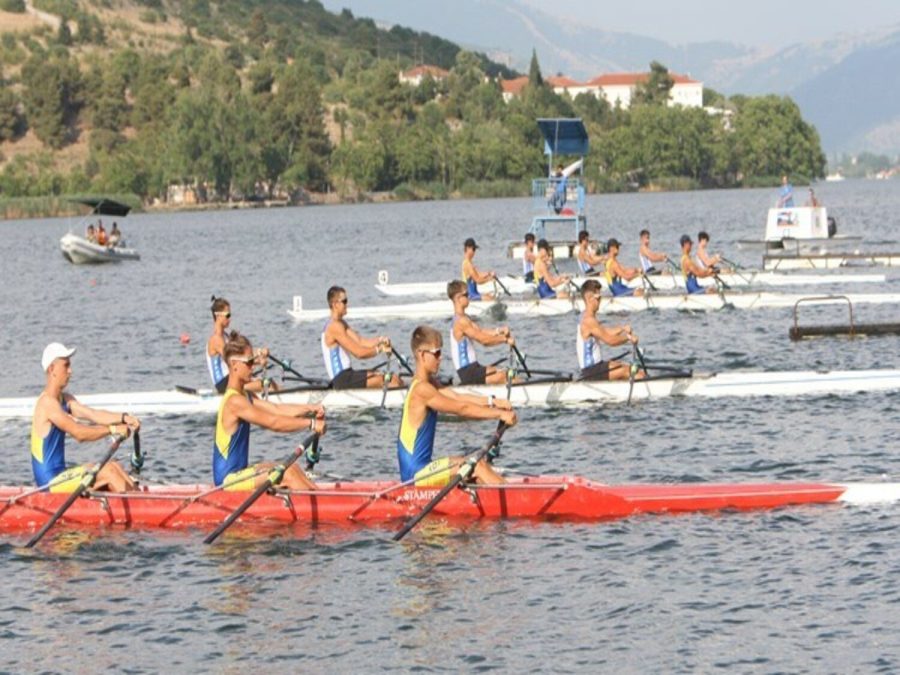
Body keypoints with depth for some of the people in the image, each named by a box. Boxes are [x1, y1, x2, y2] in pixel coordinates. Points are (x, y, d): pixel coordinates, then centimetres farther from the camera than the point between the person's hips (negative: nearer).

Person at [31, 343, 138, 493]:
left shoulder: (65, 399, 13)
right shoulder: (47, 402, -17)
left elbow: (94, 415, 4)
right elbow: (79, 433, -24)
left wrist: (123, 418, -10)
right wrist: (113, 429, -22)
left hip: (58, 475, 10)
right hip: (50, 481, -10)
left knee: (114, 467, 6)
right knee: (108, 471, -15)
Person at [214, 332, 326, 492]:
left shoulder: (244, 395, 11)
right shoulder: (234, 401, -21)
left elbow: (277, 409, 4)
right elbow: (273, 422, -23)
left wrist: (310, 409, -9)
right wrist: (311, 423, -19)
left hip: (237, 471, 10)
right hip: (229, 480, -10)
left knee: (291, 468, 12)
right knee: (287, 474, -16)